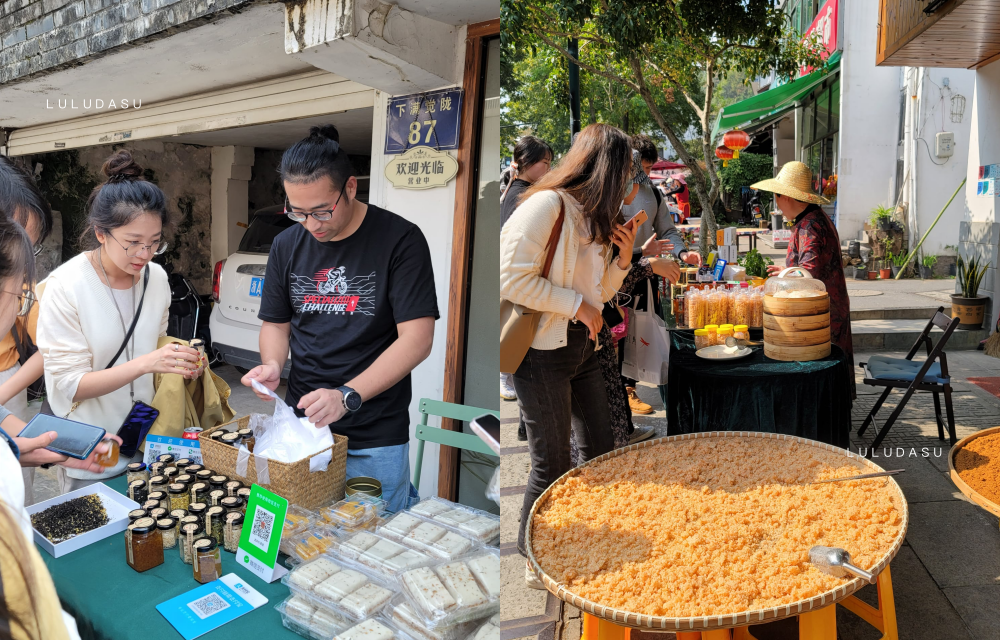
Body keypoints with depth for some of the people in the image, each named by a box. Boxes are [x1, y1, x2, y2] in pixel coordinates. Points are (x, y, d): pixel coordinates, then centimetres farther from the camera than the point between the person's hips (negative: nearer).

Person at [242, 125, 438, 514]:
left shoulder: (400, 240, -12)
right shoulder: (287, 244, 5)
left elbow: (417, 338, -16)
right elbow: (276, 324, 14)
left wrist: (347, 395, -24)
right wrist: (272, 365, -7)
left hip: (375, 437, -4)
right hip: (301, 423, 5)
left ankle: (405, 495, 30)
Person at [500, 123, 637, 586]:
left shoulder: (596, 219, 14)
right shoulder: (548, 204, -15)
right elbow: (512, 279, -22)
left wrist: (623, 258, 1)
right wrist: (577, 304, -16)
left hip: (583, 348, 9)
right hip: (541, 352, -9)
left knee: (600, 449, 15)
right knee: (553, 463, 2)